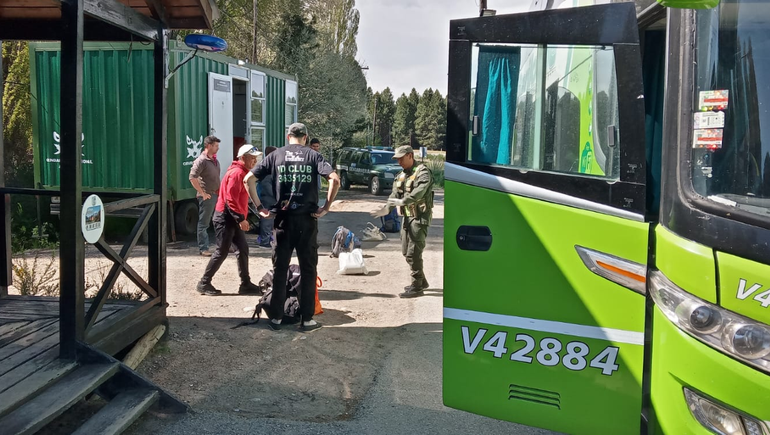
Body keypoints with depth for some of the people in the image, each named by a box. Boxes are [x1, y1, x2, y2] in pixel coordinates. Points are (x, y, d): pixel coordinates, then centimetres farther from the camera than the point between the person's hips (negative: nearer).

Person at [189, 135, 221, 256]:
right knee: (204, 223, 0)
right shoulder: (201, 161, -13)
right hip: (207, 196, -8)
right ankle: (203, 249, 5)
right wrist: (203, 193, -19)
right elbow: (192, 178, -21)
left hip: (216, 195, 8)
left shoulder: (215, 160, 13)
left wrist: (220, 190, 15)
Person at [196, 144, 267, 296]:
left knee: (243, 250, 8)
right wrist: (241, 219, -23)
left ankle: (245, 284, 12)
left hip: (233, 218, 10)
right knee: (222, 252, -5)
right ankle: (204, 284, 5)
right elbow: (230, 199, -24)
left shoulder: (242, 172, 14)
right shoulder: (236, 173, -17)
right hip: (226, 217, -10)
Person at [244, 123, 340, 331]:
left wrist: (259, 207, 2)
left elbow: (248, 179, 0)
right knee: (308, 269, 8)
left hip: (283, 219, 1)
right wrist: (326, 207, -7)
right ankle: (307, 319, 11)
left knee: (280, 269, 10)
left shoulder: (275, 155, 6)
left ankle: (276, 318, 15)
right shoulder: (313, 155, 1)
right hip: (306, 219, -1)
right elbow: (335, 179, -13)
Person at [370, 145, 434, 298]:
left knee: (414, 252, -10)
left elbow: (419, 192, -28)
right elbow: (395, 195, 6)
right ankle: (421, 281, 28)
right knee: (406, 251, 14)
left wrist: (402, 201, -38)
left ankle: (416, 287, -2)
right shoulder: (401, 175, 14)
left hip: (419, 217, -9)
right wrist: (387, 209, -12)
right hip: (407, 217, 9)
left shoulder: (423, 172, -12)